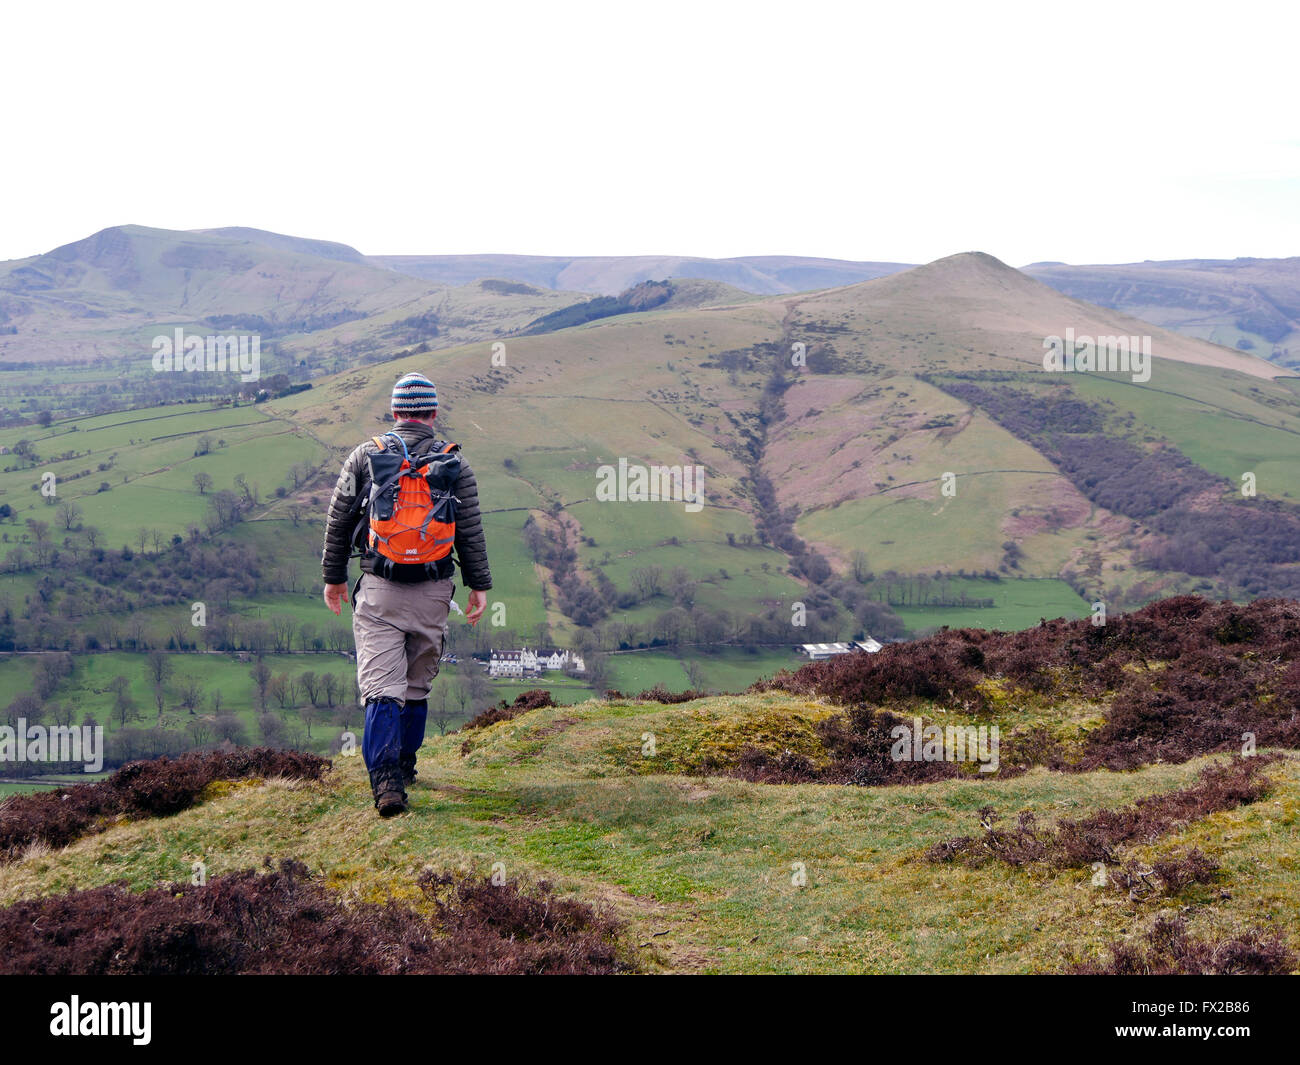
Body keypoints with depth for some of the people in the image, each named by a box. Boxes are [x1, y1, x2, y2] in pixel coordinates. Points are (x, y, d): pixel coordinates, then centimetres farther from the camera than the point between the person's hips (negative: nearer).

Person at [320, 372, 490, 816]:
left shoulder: (365, 455, 3)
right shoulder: (454, 463, 3)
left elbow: (338, 520, 6)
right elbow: (471, 531, 3)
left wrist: (333, 576, 16)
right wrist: (479, 586, 10)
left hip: (378, 590, -1)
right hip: (432, 591, 1)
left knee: (382, 685, -5)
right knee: (417, 684, 17)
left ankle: (386, 779, -20)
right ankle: (404, 767, 29)